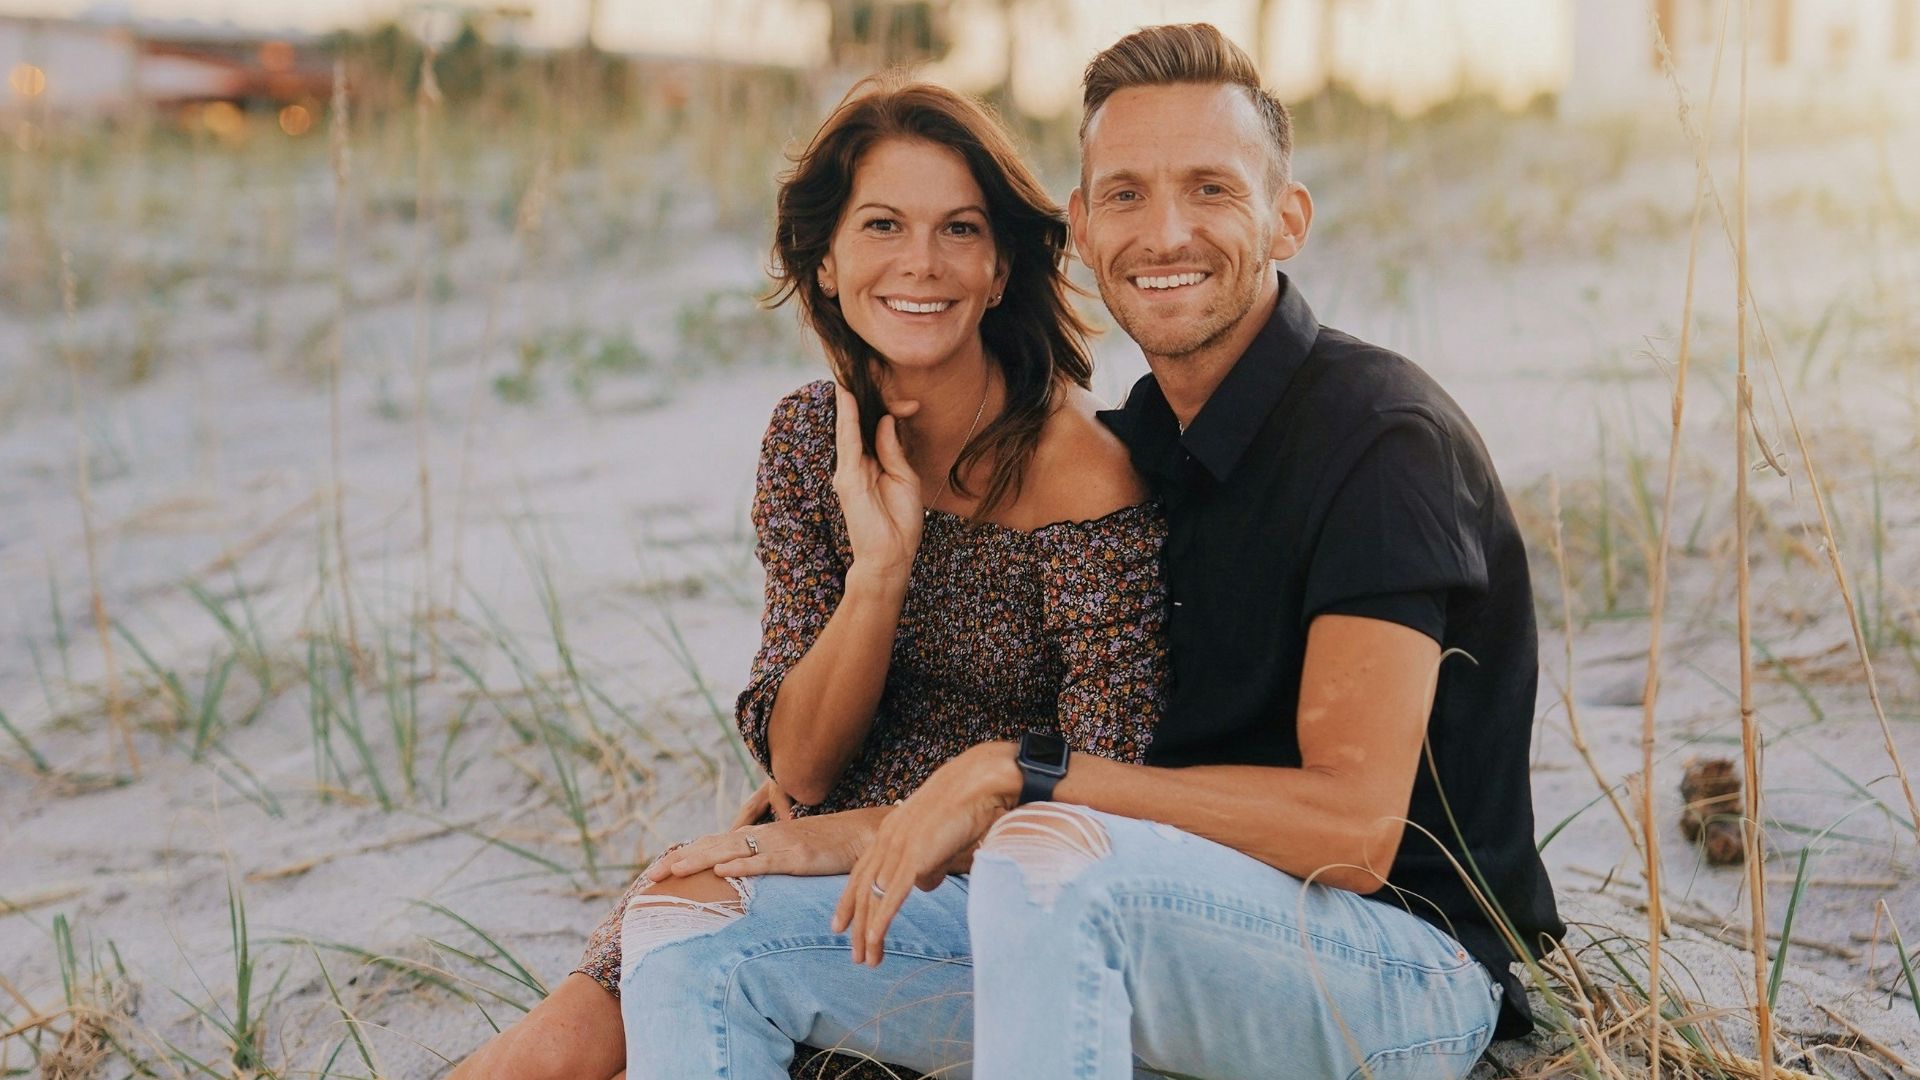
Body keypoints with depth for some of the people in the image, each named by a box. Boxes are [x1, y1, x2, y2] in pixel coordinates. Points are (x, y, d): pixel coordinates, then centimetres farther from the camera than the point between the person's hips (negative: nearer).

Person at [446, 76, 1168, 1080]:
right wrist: (880, 564, -19)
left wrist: (861, 836, -14)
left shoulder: (1081, 472, -16)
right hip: (825, 849, 4)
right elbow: (799, 766, -4)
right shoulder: (812, 435, 0)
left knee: (681, 916, -24)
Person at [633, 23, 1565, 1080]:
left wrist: (1017, 773, -21)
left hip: (1404, 967, -7)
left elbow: (1352, 823, -23)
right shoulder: (1127, 447, 9)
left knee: (1052, 855, -37)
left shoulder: (1379, 435, -15)